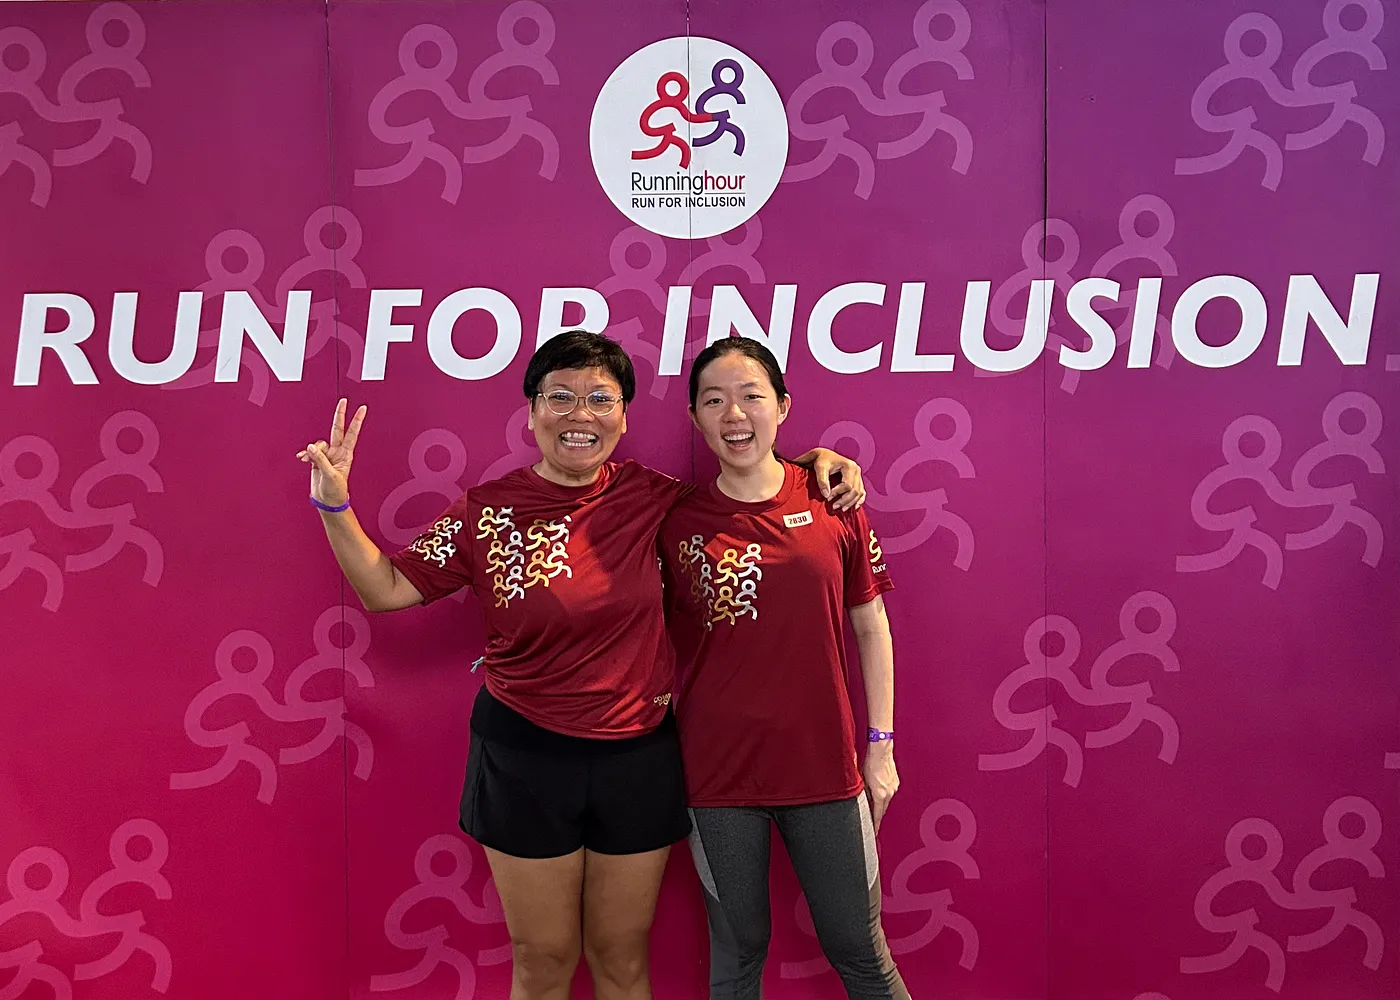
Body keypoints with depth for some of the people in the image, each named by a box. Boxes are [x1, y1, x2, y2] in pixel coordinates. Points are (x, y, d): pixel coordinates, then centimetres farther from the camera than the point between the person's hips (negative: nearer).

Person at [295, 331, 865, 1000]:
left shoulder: (652, 499, -4)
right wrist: (334, 504, -14)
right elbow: (386, 588, -3)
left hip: (639, 756, 1)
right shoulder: (487, 512, -7)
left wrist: (816, 458, -4)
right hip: (525, 759, -1)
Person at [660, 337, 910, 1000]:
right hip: (718, 772, 0)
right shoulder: (678, 523, -3)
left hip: (823, 765, 0)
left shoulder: (832, 502, -2)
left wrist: (880, 746, 4)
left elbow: (870, 627, 4)